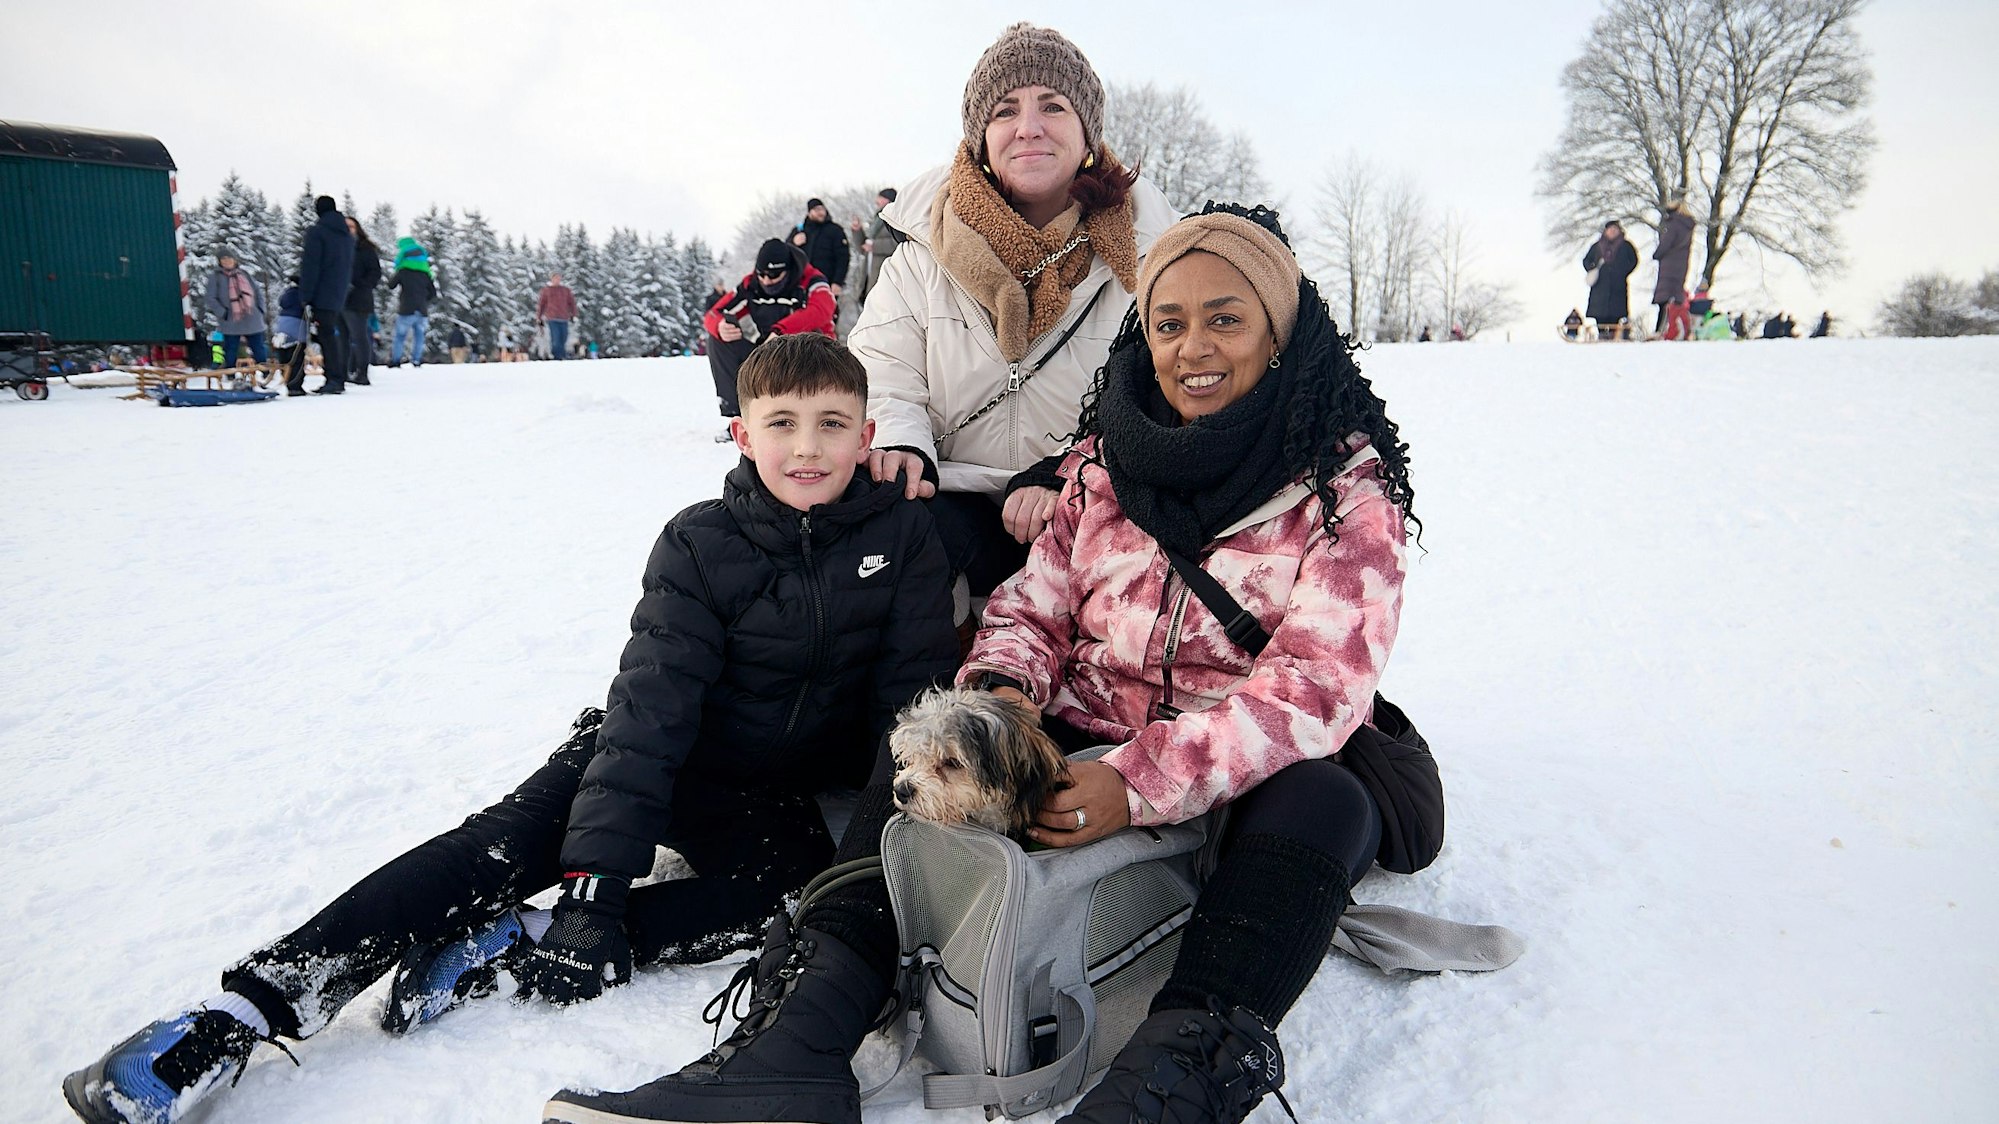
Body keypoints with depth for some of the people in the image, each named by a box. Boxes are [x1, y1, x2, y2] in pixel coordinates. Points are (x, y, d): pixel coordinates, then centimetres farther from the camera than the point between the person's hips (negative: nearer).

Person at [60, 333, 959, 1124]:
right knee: (507, 842, -22)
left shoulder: (903, 539, -12)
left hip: (783, 793, 1)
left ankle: (514, 946, -27)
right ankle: (239, 1013, -22)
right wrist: (595, 885, -31)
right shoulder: (700, 544, -15)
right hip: (668, 757, -1)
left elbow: (914, 701, -10)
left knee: (809, 886, -28)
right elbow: (651, 706, -22)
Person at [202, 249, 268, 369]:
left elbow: (258, 290, 16)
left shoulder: (244, 273, 10)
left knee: (260, 352, 7)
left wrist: (261, 309, 6)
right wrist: (222, 313, -13)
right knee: (230, 354, 3)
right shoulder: (215, 277, 0)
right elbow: (209, 298, -4)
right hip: (231, 323, -3)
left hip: (252, 321, 3)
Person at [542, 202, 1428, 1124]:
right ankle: (799, 1045, -28)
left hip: (1265, 769, -3)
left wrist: (1142, 782, -31)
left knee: (1322, 809, -35)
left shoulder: (1347, 483, -8)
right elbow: (1035, 605, 7)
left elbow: (1319, 680, -19)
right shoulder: (1104, 459, 7)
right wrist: (1000, 688, -18)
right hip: (1086, 744, 4)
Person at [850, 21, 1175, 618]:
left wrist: (1070, 478, -20)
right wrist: (899, 447, -20)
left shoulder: (1142, 252, 3)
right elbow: (882, 375, 4)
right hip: (958, 504, 1)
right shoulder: (928, 252, 8)